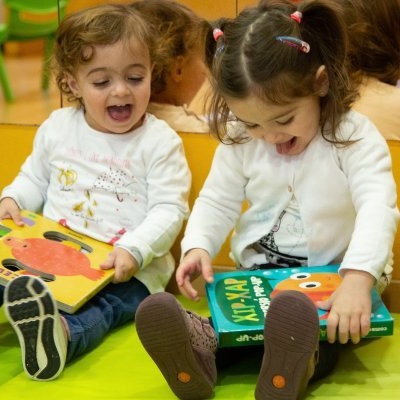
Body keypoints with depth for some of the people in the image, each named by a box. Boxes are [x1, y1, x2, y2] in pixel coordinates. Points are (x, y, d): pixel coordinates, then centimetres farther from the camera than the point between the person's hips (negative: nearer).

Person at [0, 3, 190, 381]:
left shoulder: (160, 141, -3)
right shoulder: (57, 127, 10)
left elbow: (169, 209, -8)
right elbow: (34, 178, 25)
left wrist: (135, 249, -25)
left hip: (129, 266, -5)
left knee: (107, 305, -37)